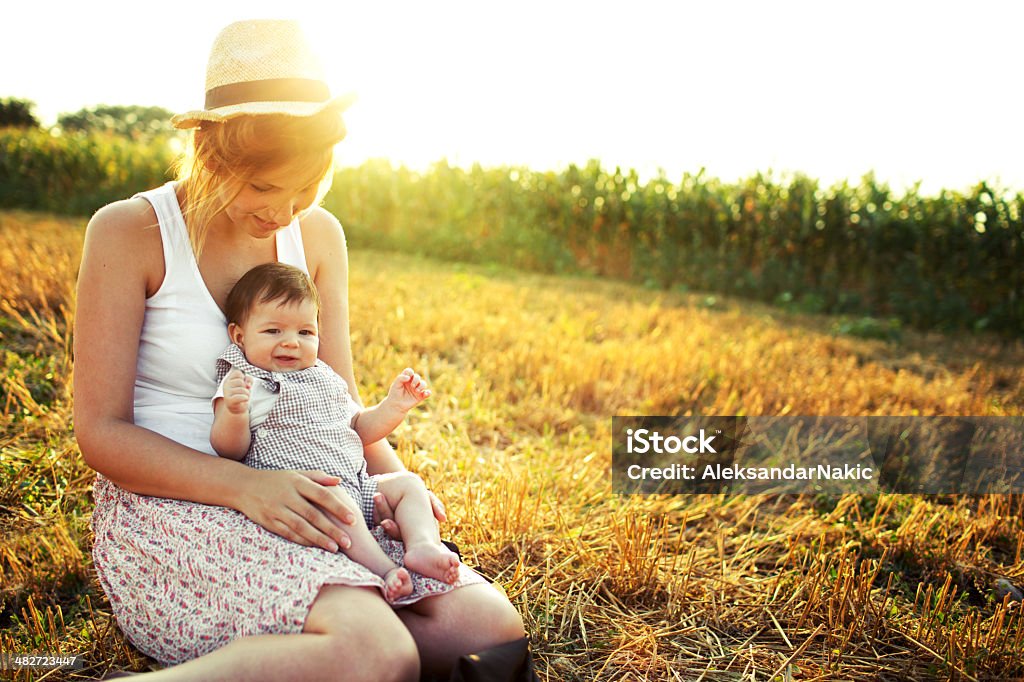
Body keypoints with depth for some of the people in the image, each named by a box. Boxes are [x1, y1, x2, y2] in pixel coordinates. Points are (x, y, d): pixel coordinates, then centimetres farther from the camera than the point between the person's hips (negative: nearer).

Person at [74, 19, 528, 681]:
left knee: (492, 627, -11)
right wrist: (243, 485, -25)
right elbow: (101, 433, -9)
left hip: (297, 494, 6)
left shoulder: (319, 236, 9)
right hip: (166, 503, -6)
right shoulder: (128, 231, -6)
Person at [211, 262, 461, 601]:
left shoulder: (325, 379, 22)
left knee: (407, 484, -3)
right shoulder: (245, 384, 1)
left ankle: (422, 546, -24)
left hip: (356, 485, 8)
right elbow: (229, 449, -9)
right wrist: (233, 411, -29)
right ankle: (381, 568, -39)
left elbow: (359, 428, 27)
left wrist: (394, 406, 11)